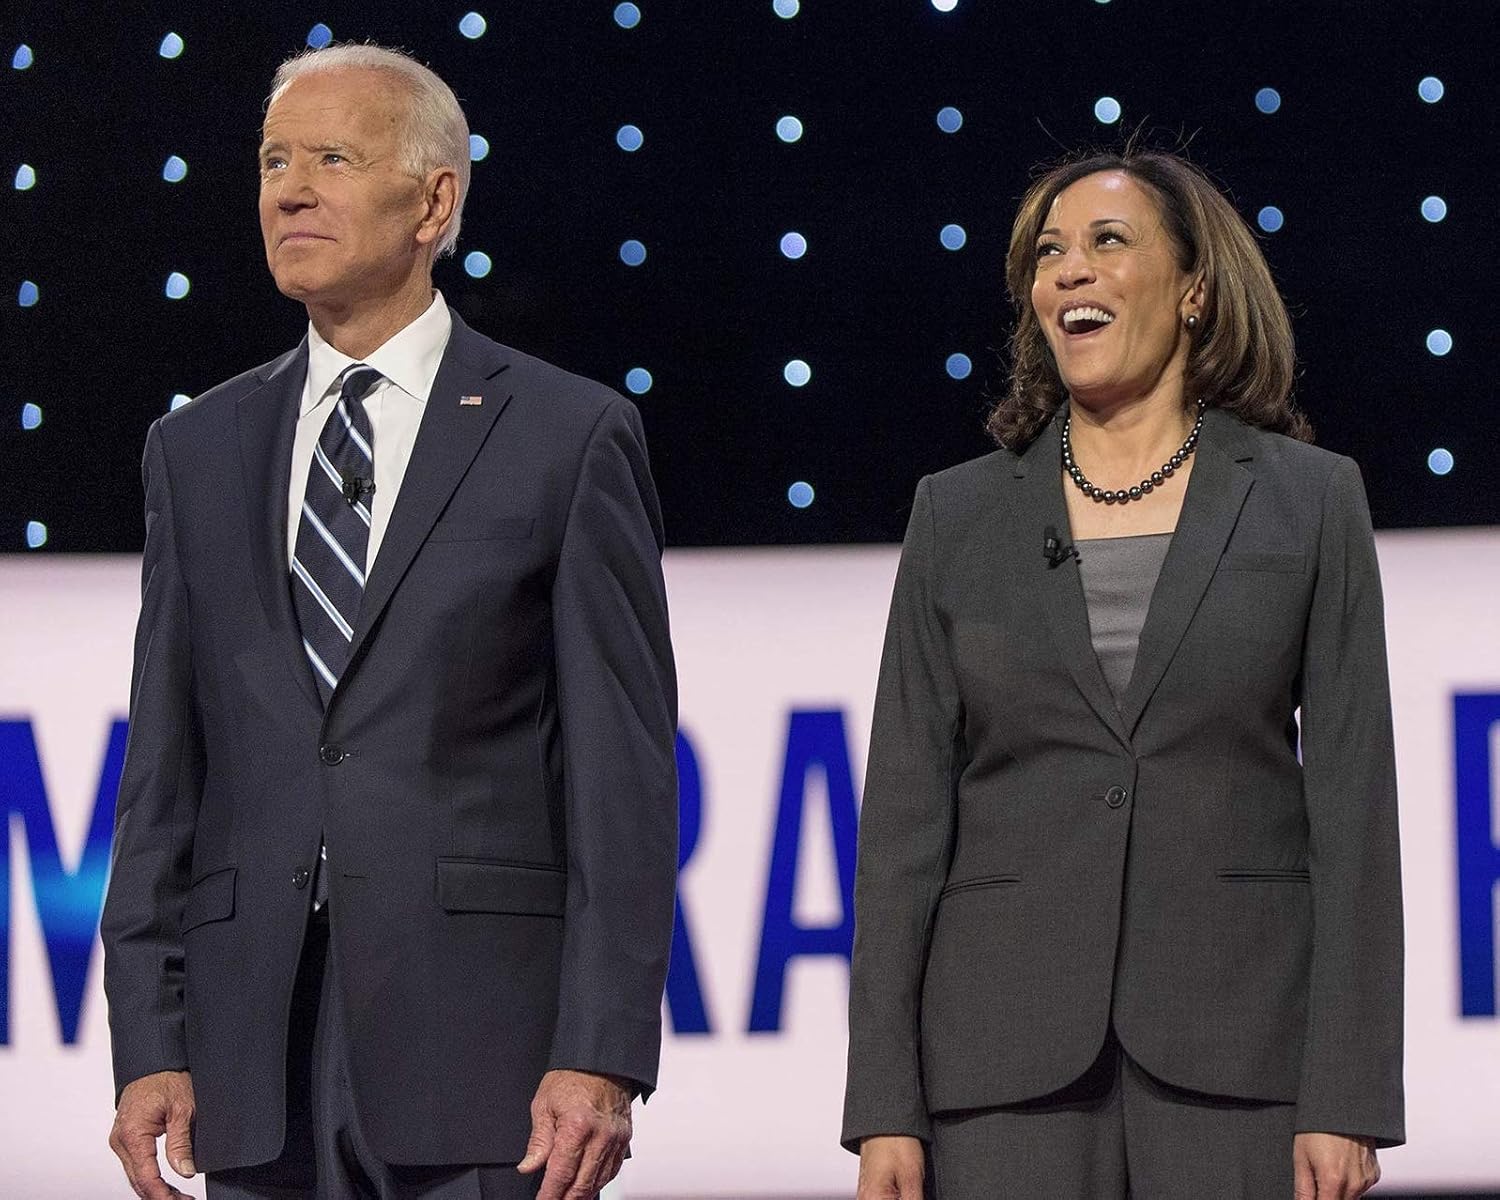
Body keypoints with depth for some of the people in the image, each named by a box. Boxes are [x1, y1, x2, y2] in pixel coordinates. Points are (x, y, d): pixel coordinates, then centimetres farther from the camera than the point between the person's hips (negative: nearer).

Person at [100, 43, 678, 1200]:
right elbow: (164, 772, 12)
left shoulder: (570, 436, 2)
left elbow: (623, 770, -2)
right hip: (260, 1074, 4)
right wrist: (149, 1048, 2)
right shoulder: (199, 450, 14)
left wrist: (601, 1057, -11)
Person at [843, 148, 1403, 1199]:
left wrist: (1346, 1102, -6)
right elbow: (906, 809, 7)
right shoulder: (960, 516, 10)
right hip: (1009, 1056, 1)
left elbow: (1353, 800, 2)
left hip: (1238, 1054, -1)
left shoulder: (1311, 501, 7)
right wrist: (884, 1108, -1)